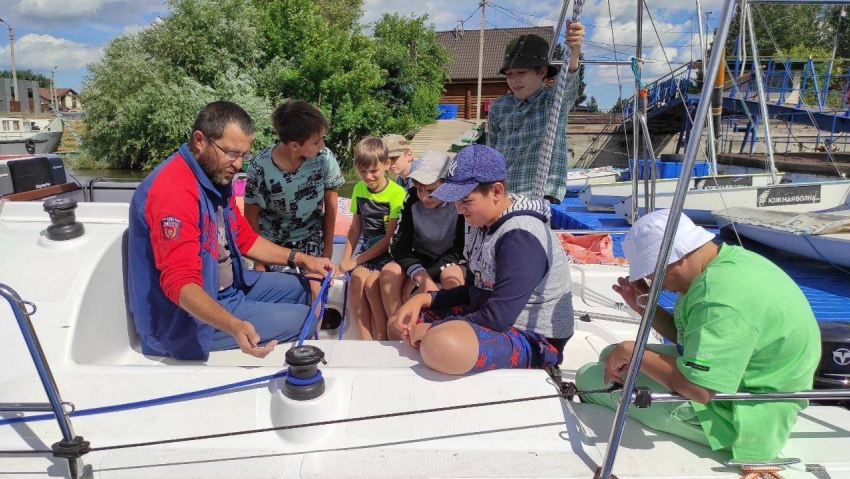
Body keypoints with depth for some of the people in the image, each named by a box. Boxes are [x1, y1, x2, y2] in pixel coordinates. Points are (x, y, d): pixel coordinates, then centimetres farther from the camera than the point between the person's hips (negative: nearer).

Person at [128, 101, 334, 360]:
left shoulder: (216, 175, 4)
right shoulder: (173, 189, -28)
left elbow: (244, 237, 14)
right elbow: (180, 282, -34)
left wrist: (298, 259, 4)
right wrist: (233, 327, -49)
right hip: (188, 313, -10)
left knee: (302, 288, 17)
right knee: (303, 318, -13)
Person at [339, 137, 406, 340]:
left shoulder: (397, 193, -14)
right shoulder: (359, 189, 7)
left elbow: (390, 238, -15)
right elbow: (355, 228, 14)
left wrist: (356, 260, -13)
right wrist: (345, 260, 3)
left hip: (390, 252, -5)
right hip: (368, 248, 5)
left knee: (371, 283, -28)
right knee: (356, 279, -23)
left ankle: (382, 340, -11)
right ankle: (366, 341, -16)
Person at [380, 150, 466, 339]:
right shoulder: (413, 198, -12)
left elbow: (461, 249, -18)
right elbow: (399, 245, -15)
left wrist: (422, 278, -26)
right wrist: (420, 275, -34)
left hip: (451, 261, -3)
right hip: (420, 259, 3)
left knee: (451, 277, -36)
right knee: (389, 272, -25)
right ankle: (398, 333, -17)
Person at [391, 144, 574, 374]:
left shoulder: (521, 237, -24)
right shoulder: (483, 223, 5)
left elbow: (497, 318, -27)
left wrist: (434, 330, -17)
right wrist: (423, 299, -2)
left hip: (534, 339, -9)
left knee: (442, 346, -37)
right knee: (405, 321, 11)